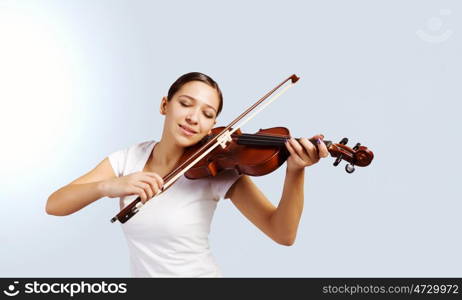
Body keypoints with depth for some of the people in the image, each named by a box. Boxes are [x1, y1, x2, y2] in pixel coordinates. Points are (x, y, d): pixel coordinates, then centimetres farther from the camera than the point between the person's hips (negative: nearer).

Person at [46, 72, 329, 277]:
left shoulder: (217, 170, -12)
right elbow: (53, 205, -12)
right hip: (142, 274, 3)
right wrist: (108, 186, -30)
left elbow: (283, 234, -20)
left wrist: (295, 171, -36)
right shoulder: (127, 159, -4)